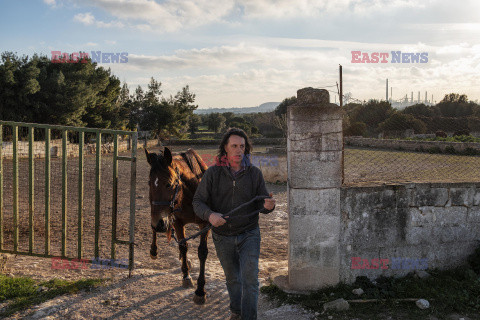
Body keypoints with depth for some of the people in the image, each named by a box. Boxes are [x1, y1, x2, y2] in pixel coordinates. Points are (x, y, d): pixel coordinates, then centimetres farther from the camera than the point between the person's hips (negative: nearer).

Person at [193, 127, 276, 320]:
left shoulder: (254, 173, -6)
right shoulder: (212, 173, -9)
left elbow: (261, 204, -3)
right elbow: (198, 201, -9)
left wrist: (268, 206, -28)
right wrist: (210, 215, -31)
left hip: (248, 234, -1)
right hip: (222, 237, 1)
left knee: (250, 278, -11)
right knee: (232, 278, 20)